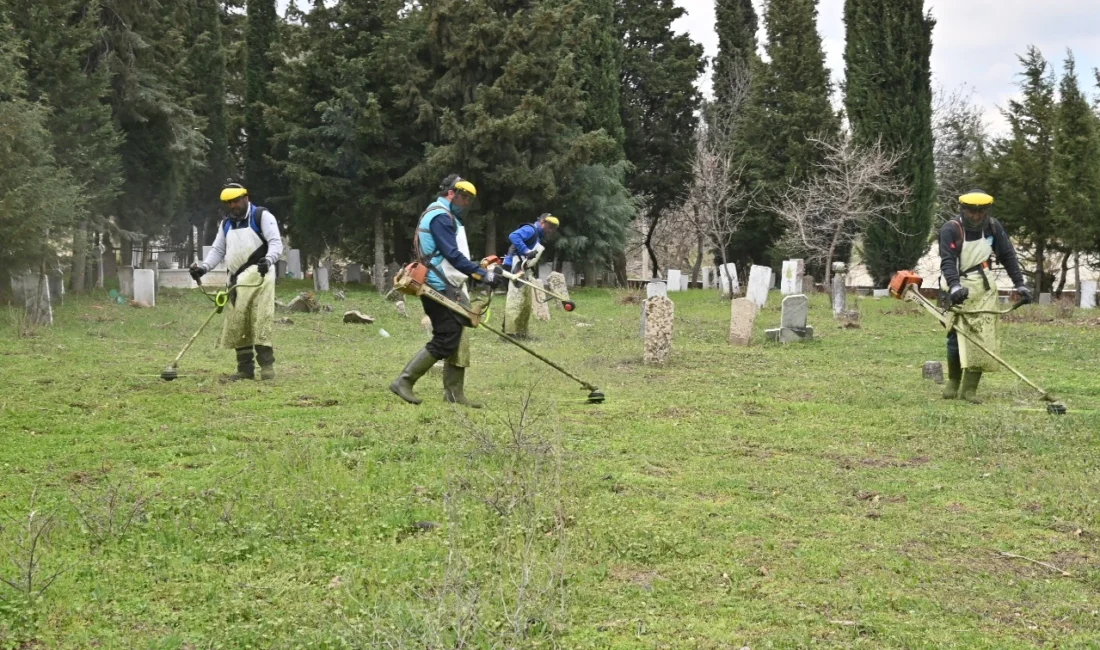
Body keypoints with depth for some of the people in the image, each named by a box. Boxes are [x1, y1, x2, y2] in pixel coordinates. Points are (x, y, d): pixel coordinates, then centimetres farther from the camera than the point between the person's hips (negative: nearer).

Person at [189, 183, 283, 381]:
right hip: (237, 280, 7)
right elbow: (218, 250, 23)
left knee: (261, 320, -14)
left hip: (258, 276, -6)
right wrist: (203, 267, 5)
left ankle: (267, 365, -11)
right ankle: (245, 368, 5)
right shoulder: (226, 223, 22)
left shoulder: (262, 216, 1)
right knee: (237, 323, 1)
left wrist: (268, 260, -29)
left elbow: (276, 243, -8)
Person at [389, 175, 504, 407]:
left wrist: (483, 268, 14)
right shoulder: (440, 216, -13)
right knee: (445, 340, -11)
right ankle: (404, 381, -5)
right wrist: (482, 274, -24)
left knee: (458, 341, 8)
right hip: (439, 289, -11)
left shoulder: (447, 216, 21)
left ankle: (454, 393, 12)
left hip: (448, 288, 11)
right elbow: (453, 255, -22)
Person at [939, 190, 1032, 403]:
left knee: (983, 339, -3)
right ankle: (953, 382, 10)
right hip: (959, 289, -3)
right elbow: (947, 261, -21)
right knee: (956, 337, -8)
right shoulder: (950, 229, -12)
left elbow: (1008, 257, 6)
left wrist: (1020, 284, 0)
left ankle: (969, 389, 0)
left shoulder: (993, 227, 1)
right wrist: (954, 286, -37)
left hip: (984, 289, 4)